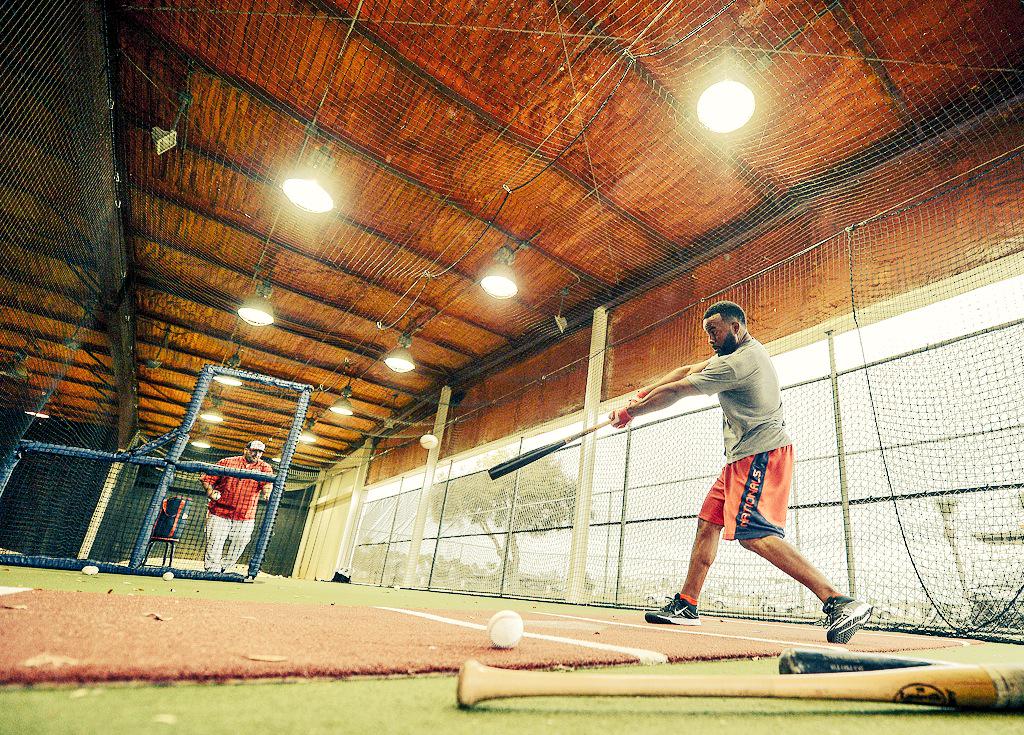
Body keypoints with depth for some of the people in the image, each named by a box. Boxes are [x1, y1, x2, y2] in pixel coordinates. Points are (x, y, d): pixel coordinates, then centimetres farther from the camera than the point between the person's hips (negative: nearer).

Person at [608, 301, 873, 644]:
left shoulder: (735, 364, -18)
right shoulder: (748, 349, 15)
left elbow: (674, 392, -11)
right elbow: (687, 370, 14)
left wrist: (629, 411, 0)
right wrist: (645, 392, 4)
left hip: (761, 453, -11)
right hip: (743, 457, 11)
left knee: (754, 534, -21)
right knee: (708, 523, 9)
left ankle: (839, 603, -16)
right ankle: (685, 606, 14)